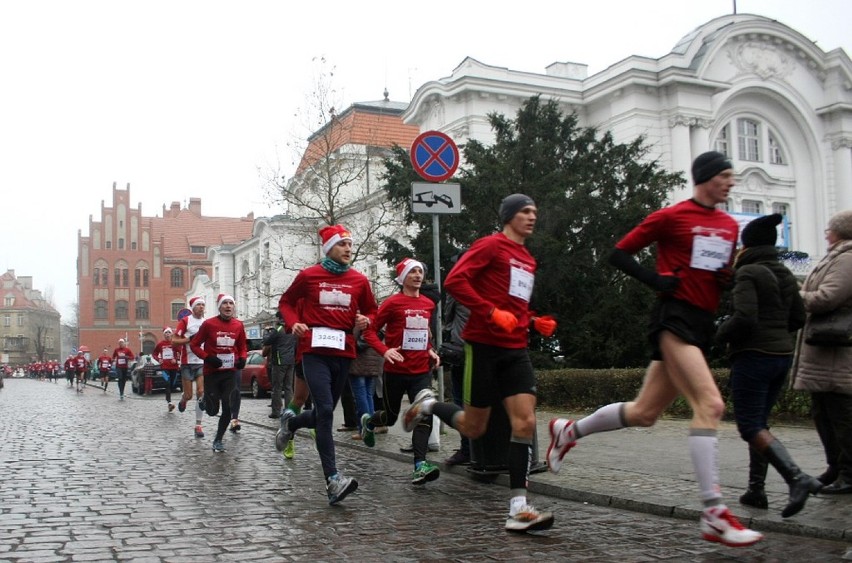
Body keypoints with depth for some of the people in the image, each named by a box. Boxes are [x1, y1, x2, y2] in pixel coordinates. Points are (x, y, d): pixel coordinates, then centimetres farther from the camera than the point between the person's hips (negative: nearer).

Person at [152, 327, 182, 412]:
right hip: (164, 367, -1)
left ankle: (167, 400, 32)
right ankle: (169, 402, -29)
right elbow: (154, 353, 16)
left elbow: (181, 352, -3)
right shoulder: (160, 344, 5)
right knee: (168, 383, -19)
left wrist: (176, 360, -15)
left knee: (171, 385, 10)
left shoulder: (175, 343, 0)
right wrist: (158, 359, -1)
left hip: (174, 367, 1)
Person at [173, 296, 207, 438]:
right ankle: (182, 400, 40)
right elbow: (174, 340, -8)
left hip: (202, 362, 3)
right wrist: (190, 339, -20)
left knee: (201, 393, -8)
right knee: (188, 395, 2)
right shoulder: (185, 321, -4)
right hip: (187, 362, -3)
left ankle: (198, 425, -2)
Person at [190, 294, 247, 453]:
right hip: (212, 371, -3)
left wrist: (242, 358, -6)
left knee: (228, 408, -3)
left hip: (230, 372, 3)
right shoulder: (209, 324, -10)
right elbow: (194, 345, -3)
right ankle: (205, 398, 38)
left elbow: (242, 346, 14)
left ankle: (218, 440, 15)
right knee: (213, 410, 1)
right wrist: (207, 358, -18)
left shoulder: (238, 325, 0)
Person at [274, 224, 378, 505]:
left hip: (343, 353, 4)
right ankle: (333, 480, -18)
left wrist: (366, 320, -3)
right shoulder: (308, 275, 2)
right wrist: (293, 323, -5)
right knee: (325, 410, -17)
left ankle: (290, 421, 46)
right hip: (315, 351, -4)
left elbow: (371, 310, 20)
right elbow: (286, 302, 14)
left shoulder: (359, 280, 8)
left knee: (324, 413, 12)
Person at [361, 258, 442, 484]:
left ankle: (420, 466, -17)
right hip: (395, 371, -3)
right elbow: (370, 331, -8)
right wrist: (385, 350, -23)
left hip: (421, 371, 3)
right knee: (391, 417, 13)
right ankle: (368, 421, 47)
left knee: (424, 416, -14)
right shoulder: (393, 303, -8)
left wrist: (430, 350, 7)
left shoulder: (429, 304, 7)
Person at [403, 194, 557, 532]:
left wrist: (535, 322, 12)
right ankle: (427, 405, 31)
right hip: (484, 346, -6)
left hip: (516, 349, 7)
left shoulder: (528, 260, 19)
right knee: (474, 428, 2)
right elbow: (454, 281, -15)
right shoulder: (491, 245, -5)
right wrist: (492, 313, -23)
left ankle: (518, 509, -8)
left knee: (525, 422, -9)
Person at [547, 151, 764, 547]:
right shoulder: (671, 216, -4)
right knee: (710, 404, -22)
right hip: (674, 318, -8)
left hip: (702, 327, 8)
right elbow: (619, 254, -1)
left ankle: (569, 431, 32)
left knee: (644, 413, 11)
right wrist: (656, 280, -13)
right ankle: (714, 516, -21)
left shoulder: (729, 225, 15)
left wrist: (730, 278, 3)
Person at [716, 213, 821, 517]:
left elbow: (744, 318, -22)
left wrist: (721, 334, -4)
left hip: (753, 356, -8)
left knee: (751, 426, -7)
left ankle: (797, 477, -23)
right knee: (759, 422, 15)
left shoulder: (748, 273, -12)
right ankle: (756, 490, 16)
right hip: (782, 355, 9)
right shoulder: (786, 275, 13)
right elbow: (797, 318, 16)